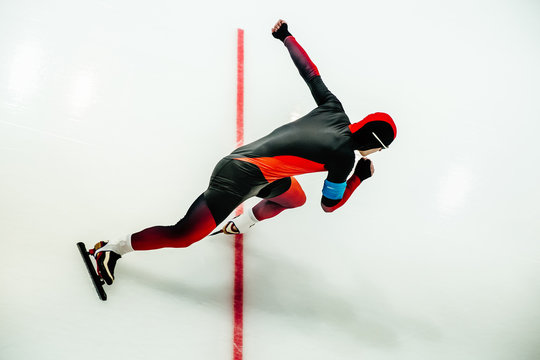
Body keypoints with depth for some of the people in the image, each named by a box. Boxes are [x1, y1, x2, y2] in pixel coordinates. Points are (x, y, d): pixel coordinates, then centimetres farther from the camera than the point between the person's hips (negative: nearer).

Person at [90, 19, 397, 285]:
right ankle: (113, 249, 4)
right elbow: (330, 205, -2)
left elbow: (310, 72, 15)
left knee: (296, 198, 28)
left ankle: (239, 225, 39)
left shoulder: (335, 110, 5)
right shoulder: (344, 155, -13)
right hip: (238, 179, -9)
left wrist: (286, 36, 26)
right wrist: (360, 177, 8)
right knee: (183, 236, -4)